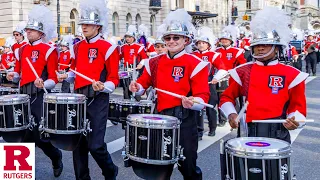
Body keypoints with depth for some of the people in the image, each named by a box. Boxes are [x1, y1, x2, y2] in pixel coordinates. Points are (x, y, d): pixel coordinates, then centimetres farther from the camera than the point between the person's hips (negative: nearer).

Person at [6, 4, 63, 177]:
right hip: (24, 96, 6)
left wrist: (43, 84, -28)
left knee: (39, 134, -4)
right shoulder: (21, 50, 12)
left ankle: (56, 157, 24)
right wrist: (14, 75, -2)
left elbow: (54, 78, -10)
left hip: (40, 96, -6)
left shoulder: (49, 50, -6)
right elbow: (19, 72, 20)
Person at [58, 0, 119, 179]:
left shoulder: (108, 48, -8)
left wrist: (103, 87, -26)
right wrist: (67, 76, 4)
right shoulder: (78, 46, 11)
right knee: (78, 142, 8)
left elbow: (114, 79, -7)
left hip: (98, 99, -6)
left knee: (95, 145, -7)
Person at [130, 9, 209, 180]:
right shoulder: (155, 63, 6)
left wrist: (192, 103, -34)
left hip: (184, 119, -4)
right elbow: (143, 83, 17)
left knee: (187, 165, 5)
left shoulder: (195, 64, -10)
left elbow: (203, 97, -13)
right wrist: (137, 87, -6)